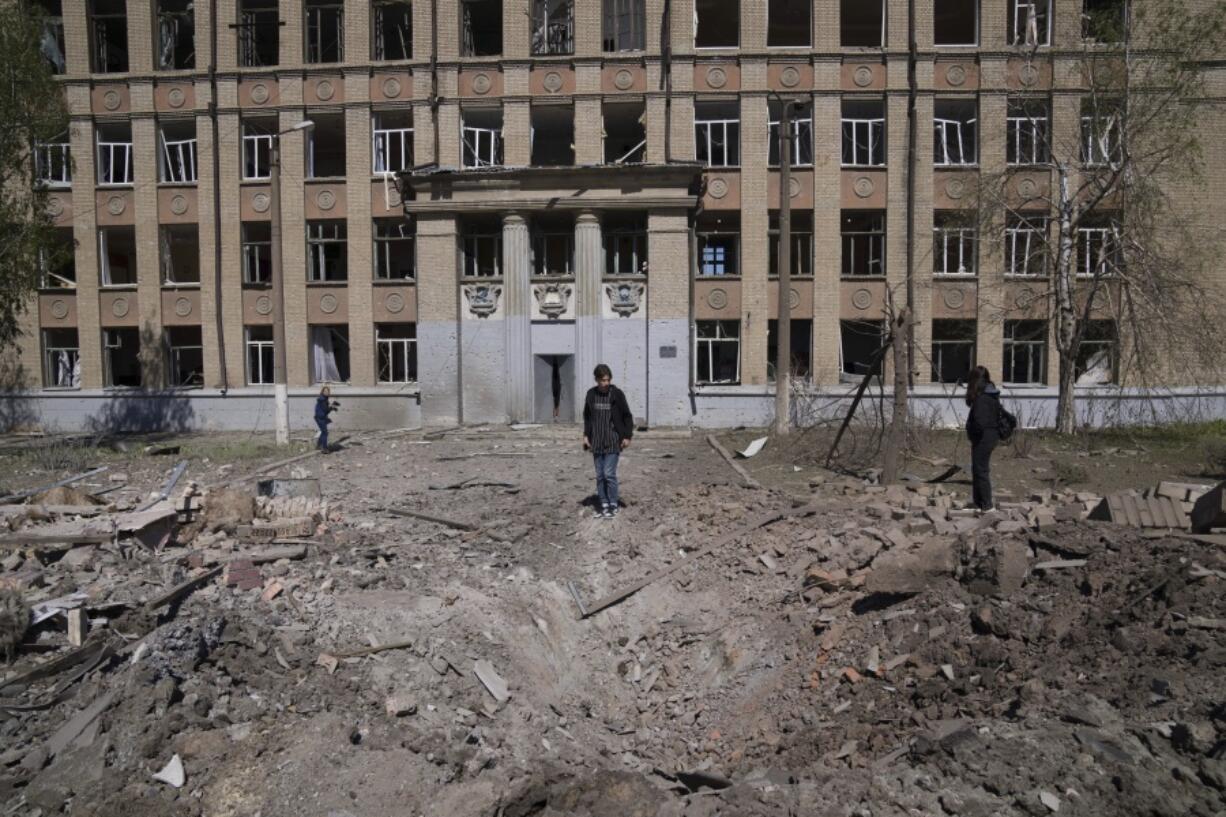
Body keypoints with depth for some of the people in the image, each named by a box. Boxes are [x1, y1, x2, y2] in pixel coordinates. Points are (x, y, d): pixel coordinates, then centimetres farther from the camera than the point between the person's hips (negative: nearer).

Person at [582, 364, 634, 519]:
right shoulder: (591, 394, 2)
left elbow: (627, 416, -2)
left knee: (609, 473, -8)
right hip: (597, 441, 4)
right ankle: (603, 504, 19)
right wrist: (586, 435, 8)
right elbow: (587, 416, 15)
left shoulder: (617, 394, -8)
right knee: (600, 475, 8)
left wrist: (627, 436, -7)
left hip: (613, 441, -4)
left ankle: (613, 505, 6)